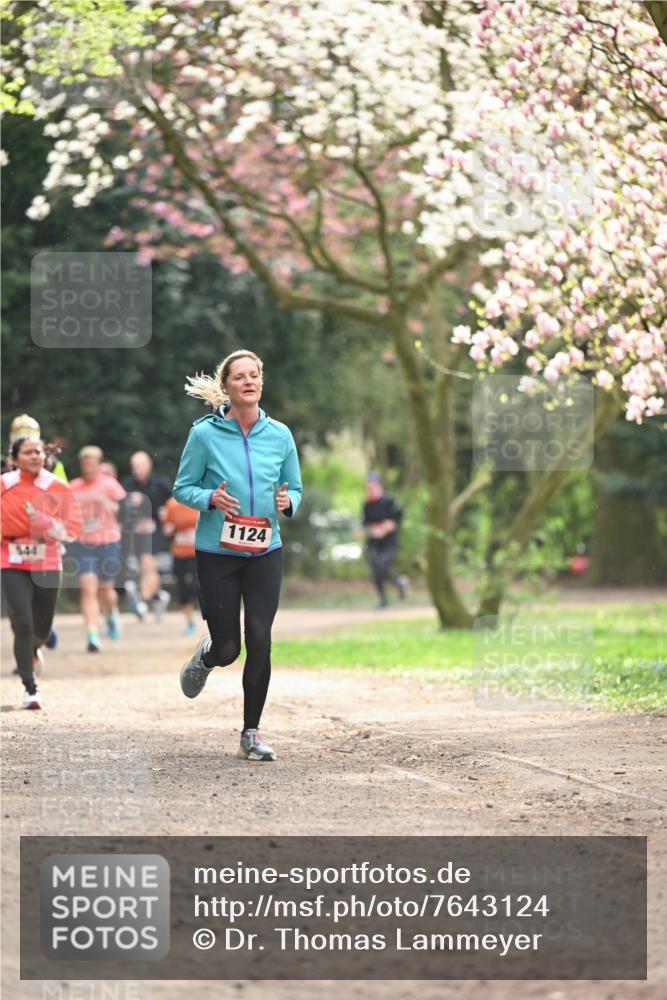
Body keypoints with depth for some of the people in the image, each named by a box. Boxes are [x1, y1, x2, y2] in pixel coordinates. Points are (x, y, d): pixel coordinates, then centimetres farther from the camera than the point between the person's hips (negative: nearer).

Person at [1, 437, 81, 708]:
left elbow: (73, 527, -5)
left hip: (47, 564, 2)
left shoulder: (58, 488, 0)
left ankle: (30, 652, 48)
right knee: (23, 623, -15)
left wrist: (44, 522, -17)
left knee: (42, 628, 11)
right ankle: (30, 689, -11)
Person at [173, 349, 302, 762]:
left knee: (260, 640, -7)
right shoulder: (205, 434, -6)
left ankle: (252, 733, 6)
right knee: (228, 647, 0)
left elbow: (295, 489, 12)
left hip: (265, 552, 2)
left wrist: (288, 502, -11)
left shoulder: (280, 435, 2)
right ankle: (205, 658, 40)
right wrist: (210, 498, -20)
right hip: (217, 553, -2)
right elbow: (182, 488, 0)